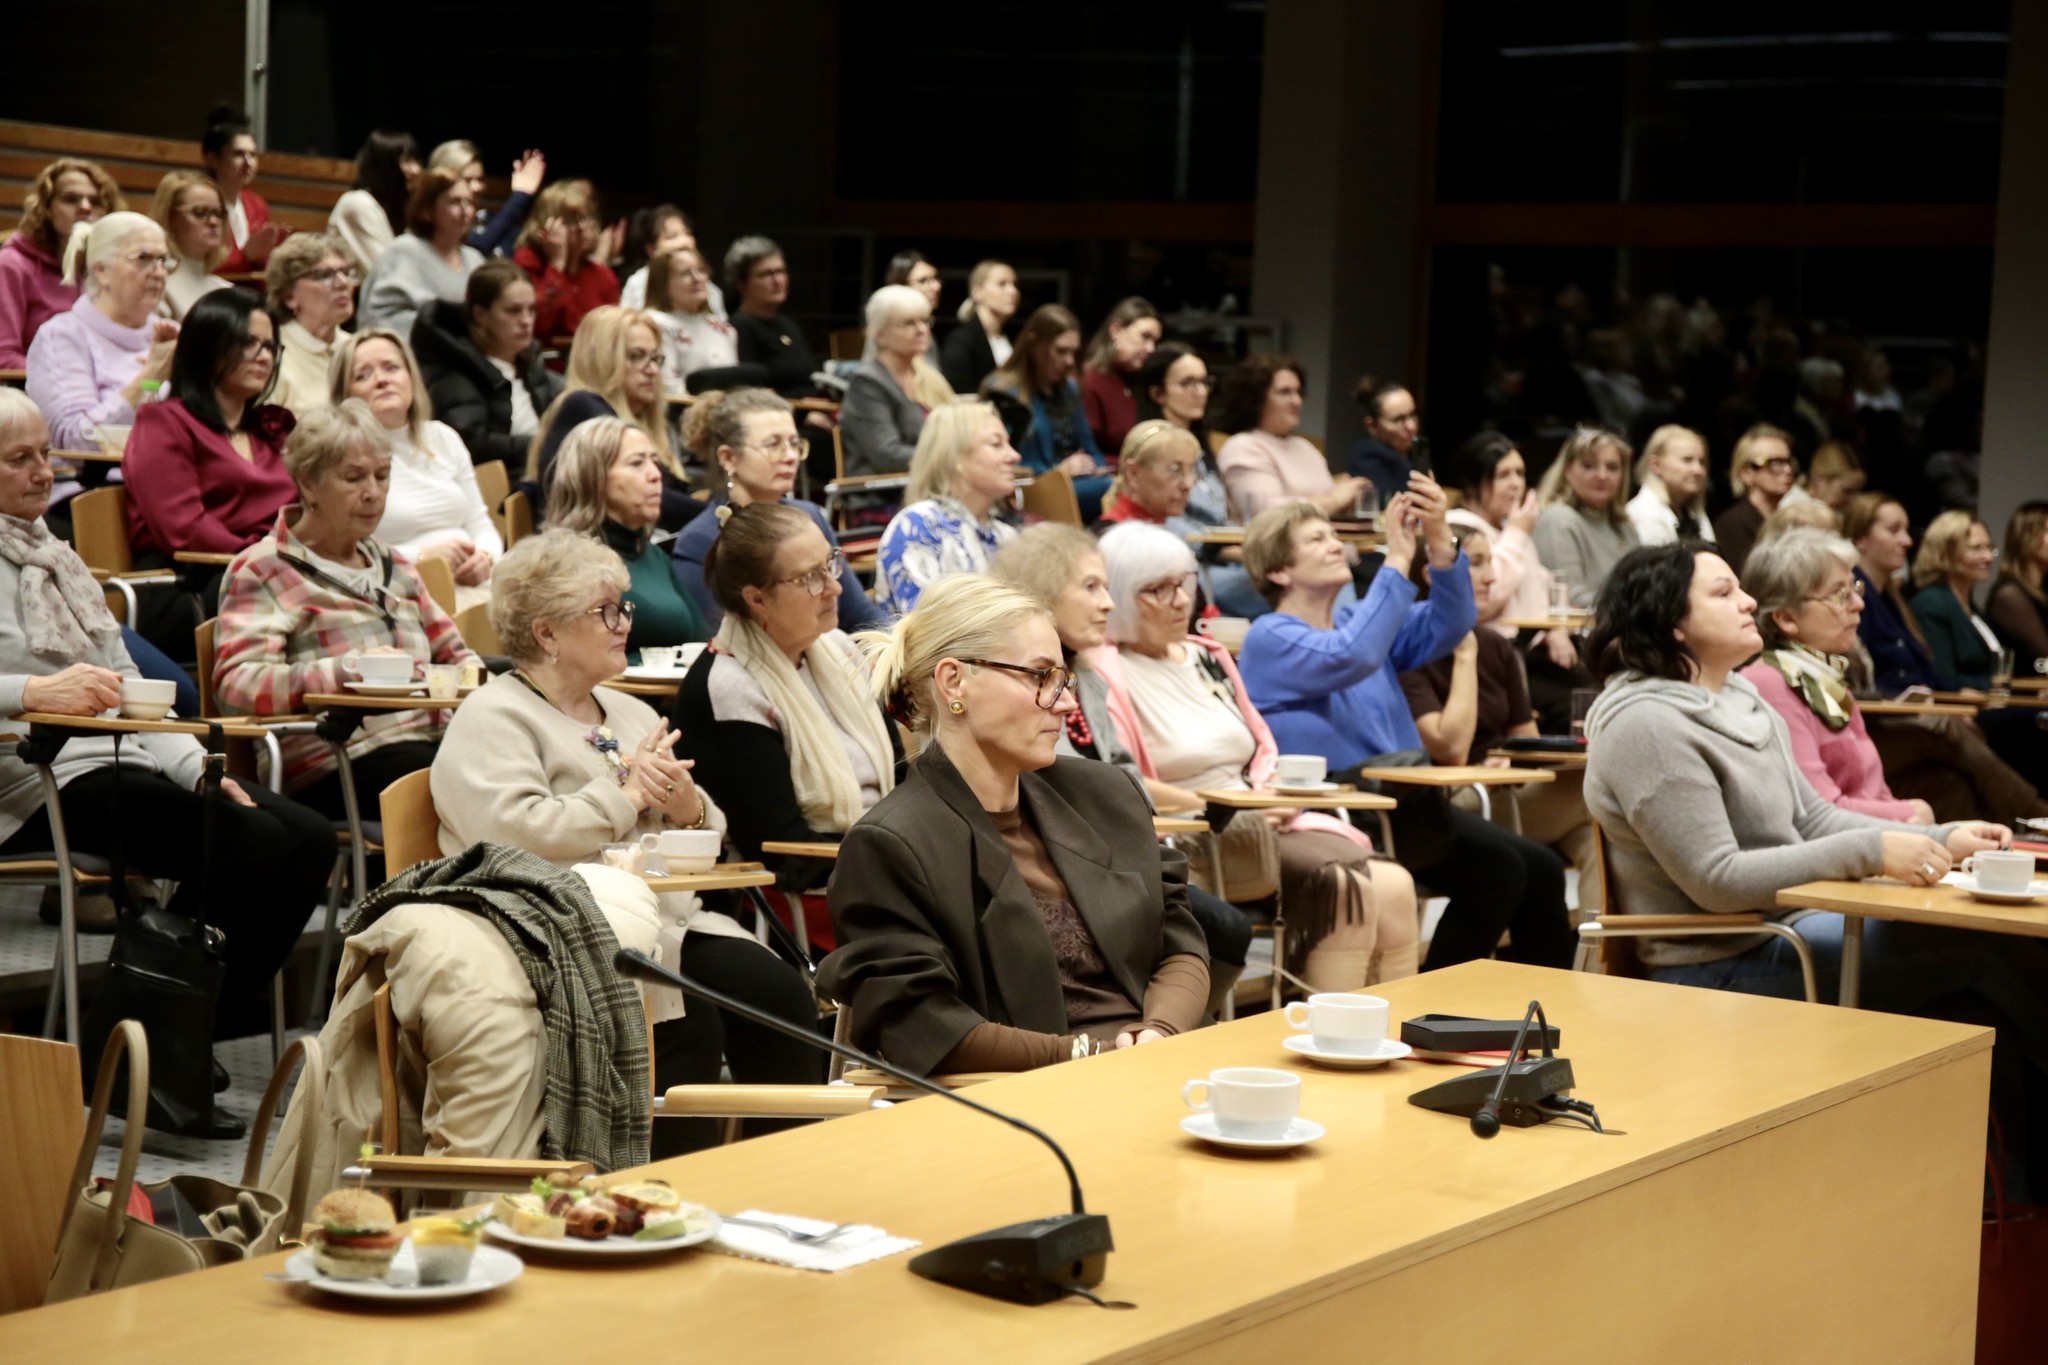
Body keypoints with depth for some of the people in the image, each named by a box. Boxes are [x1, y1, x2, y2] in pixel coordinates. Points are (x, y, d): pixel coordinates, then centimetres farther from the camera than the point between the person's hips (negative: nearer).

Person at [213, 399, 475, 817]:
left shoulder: (394, 566, 27)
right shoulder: (261, 571, 5)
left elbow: (453, 655, 33)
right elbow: (236, 685, -9)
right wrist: (345, 670, -24)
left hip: (431, 741, 7)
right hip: (334, 767, -7)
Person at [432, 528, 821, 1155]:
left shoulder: (630, 714, 22)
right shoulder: (491, 719, -1)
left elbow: (709, 837, 23)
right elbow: (516, 834, -19)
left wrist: (689, 808, -2)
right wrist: (627, 795, -8)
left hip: (669, 924, 7)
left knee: (778, 990, -20)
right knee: (686, 1023, -30)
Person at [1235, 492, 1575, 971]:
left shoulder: (1354, 619, 18)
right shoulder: (1269, 639, -6)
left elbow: (1445, 627, 3)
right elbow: (1350, 658, -26)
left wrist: (1440, 541, -13)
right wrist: (1397, 559, -22)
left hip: (1402, 802, 8)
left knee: (1541, 869, -4)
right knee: (1497, 868, -21)